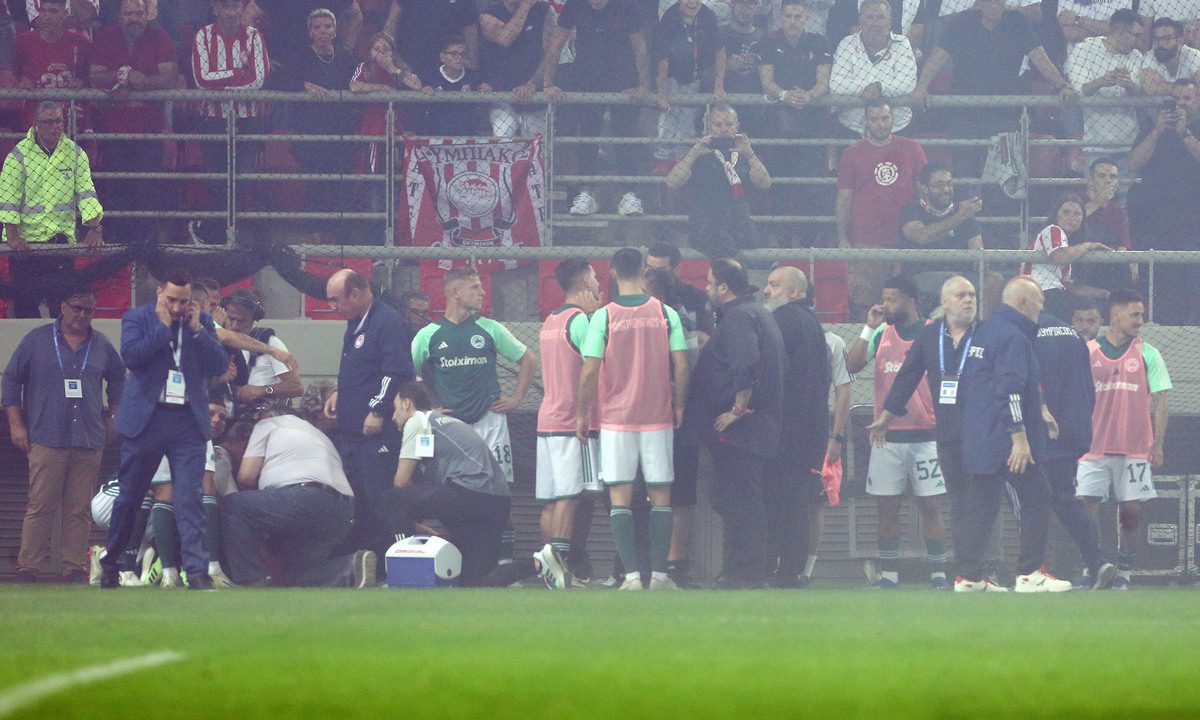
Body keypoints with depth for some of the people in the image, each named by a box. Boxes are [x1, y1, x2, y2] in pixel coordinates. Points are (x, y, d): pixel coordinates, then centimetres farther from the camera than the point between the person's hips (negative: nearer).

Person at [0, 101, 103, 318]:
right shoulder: (19, 154, -3)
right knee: (25, 302, -1)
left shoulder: (75, 153, 5)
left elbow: (86, 193, 1)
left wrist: (94, 228, -13)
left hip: (62, 237, 2)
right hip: (26, 240, -2)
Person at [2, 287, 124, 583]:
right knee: (40, 506, -8)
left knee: (79, 510, 0)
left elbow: (118, 379, 29)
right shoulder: (37, 340, 6)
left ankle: (75, 567, 2)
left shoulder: (101, 345, 14)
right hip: (46, 441, -3)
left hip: (89, 442, 3)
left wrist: (113, 416, 21)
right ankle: (27, 567, -6)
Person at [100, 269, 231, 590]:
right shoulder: (137, 318, 2)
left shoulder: (202, 322, 9)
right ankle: (110, 564, 23)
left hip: (188, 422, 1)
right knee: (129, 497, 8)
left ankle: (197, 570, -15)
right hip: (146, 419, -1)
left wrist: (197, 329, -8)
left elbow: (220, 365, 0)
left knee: (190, 497, -10)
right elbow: (132, 355, -15)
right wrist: (163, 326, -14)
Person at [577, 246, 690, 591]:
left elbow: (590, 372, -8)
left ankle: (632, 574, -9)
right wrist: (678, 406, 12)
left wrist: (582, 414, 4)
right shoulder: (666, 314, -1)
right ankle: (660, 574, 3)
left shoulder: (603, 317, -6)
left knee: (620, 498, 0)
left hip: (616, 419, -2)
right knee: (660, 496, 8)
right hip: (658, 419, 2)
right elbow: (681, 367, -2)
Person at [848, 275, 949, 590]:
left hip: (925, 433, -2)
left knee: (929, 505, -1)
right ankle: (888, 573, 8)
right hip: (887, 436, 2)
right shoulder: (881, 333, 7)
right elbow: (852, 365, -3)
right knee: (887, 506, 3)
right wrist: (869, 328, -9)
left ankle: (938, 572, 3)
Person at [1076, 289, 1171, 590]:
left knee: (1131, 513, -1)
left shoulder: (1147, 354, 5)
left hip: (1136, 449, 0)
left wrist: (1157, 446, -3)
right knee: (1087, 511, -6)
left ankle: (1124, 574, 9)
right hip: (1094, 449, 0)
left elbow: (1159, 403, 5)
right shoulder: (1088, 352, 6)